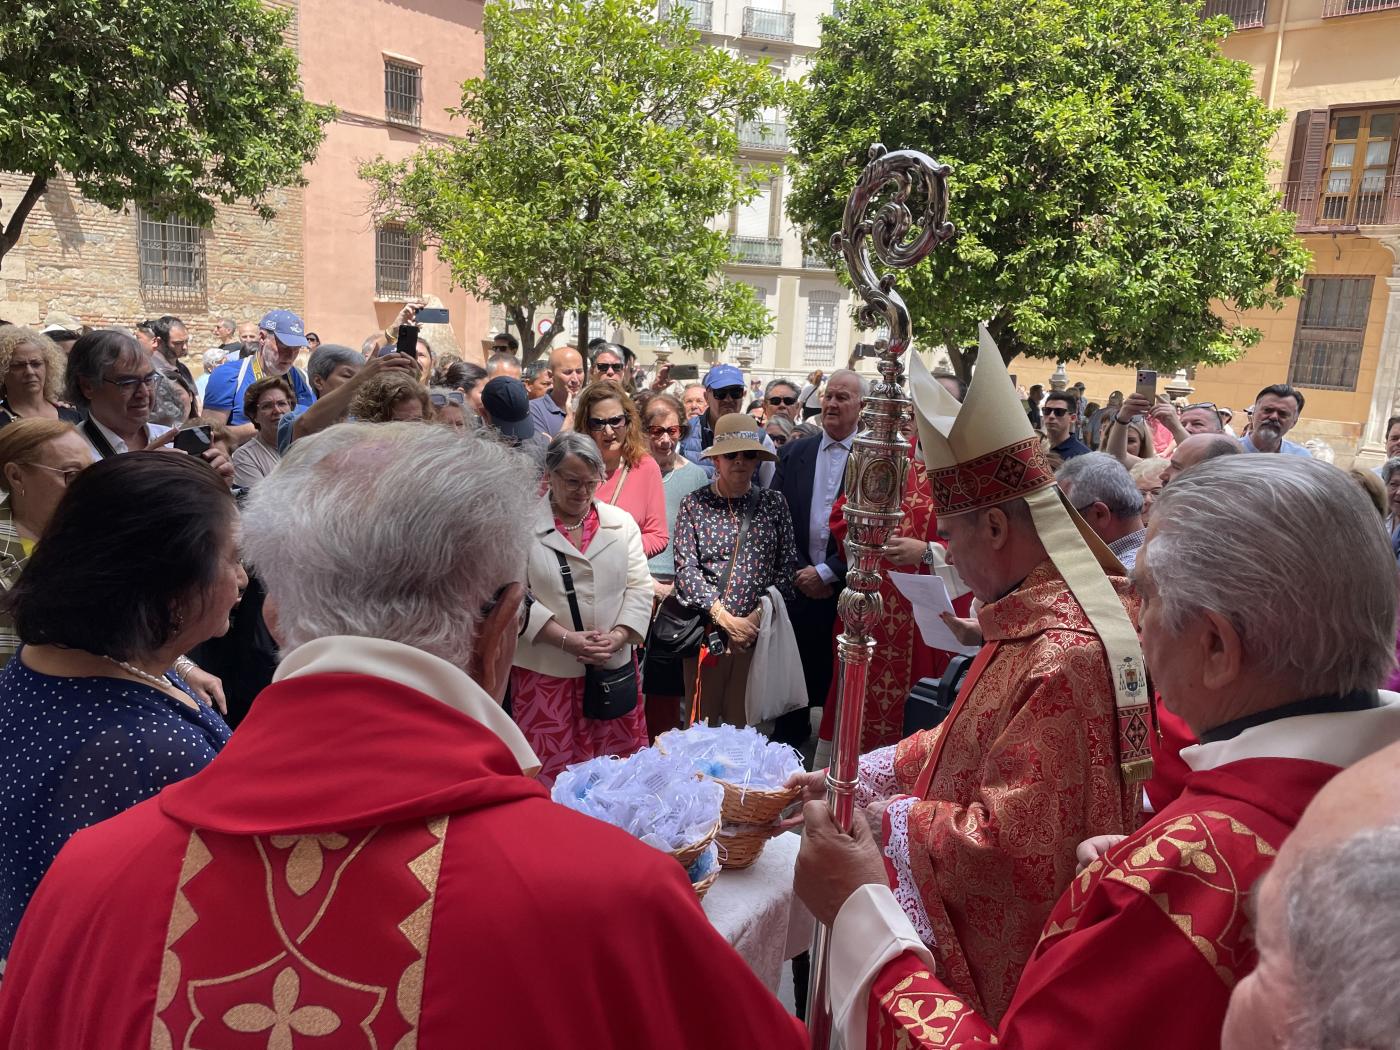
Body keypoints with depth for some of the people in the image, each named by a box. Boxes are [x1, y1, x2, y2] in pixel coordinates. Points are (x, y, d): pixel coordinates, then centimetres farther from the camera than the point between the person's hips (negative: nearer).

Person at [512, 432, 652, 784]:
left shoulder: (622, 523, 7)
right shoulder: (524, 527, -4)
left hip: (614, 669, 3)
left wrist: (618, 637, -10)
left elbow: (639, 587, 5)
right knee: (551, 771, 3)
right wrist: (566, 639, -16)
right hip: (546, 673, -3)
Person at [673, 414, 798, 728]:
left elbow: (787, 566, 2)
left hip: (757, 629, 1)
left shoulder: (774, 504, 5)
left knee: (746, 718, 6)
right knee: (702, 719, 7)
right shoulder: (694, 504, 1)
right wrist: (725, 618, -12)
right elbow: (686, 567, -5)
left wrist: (759, 616, -8)